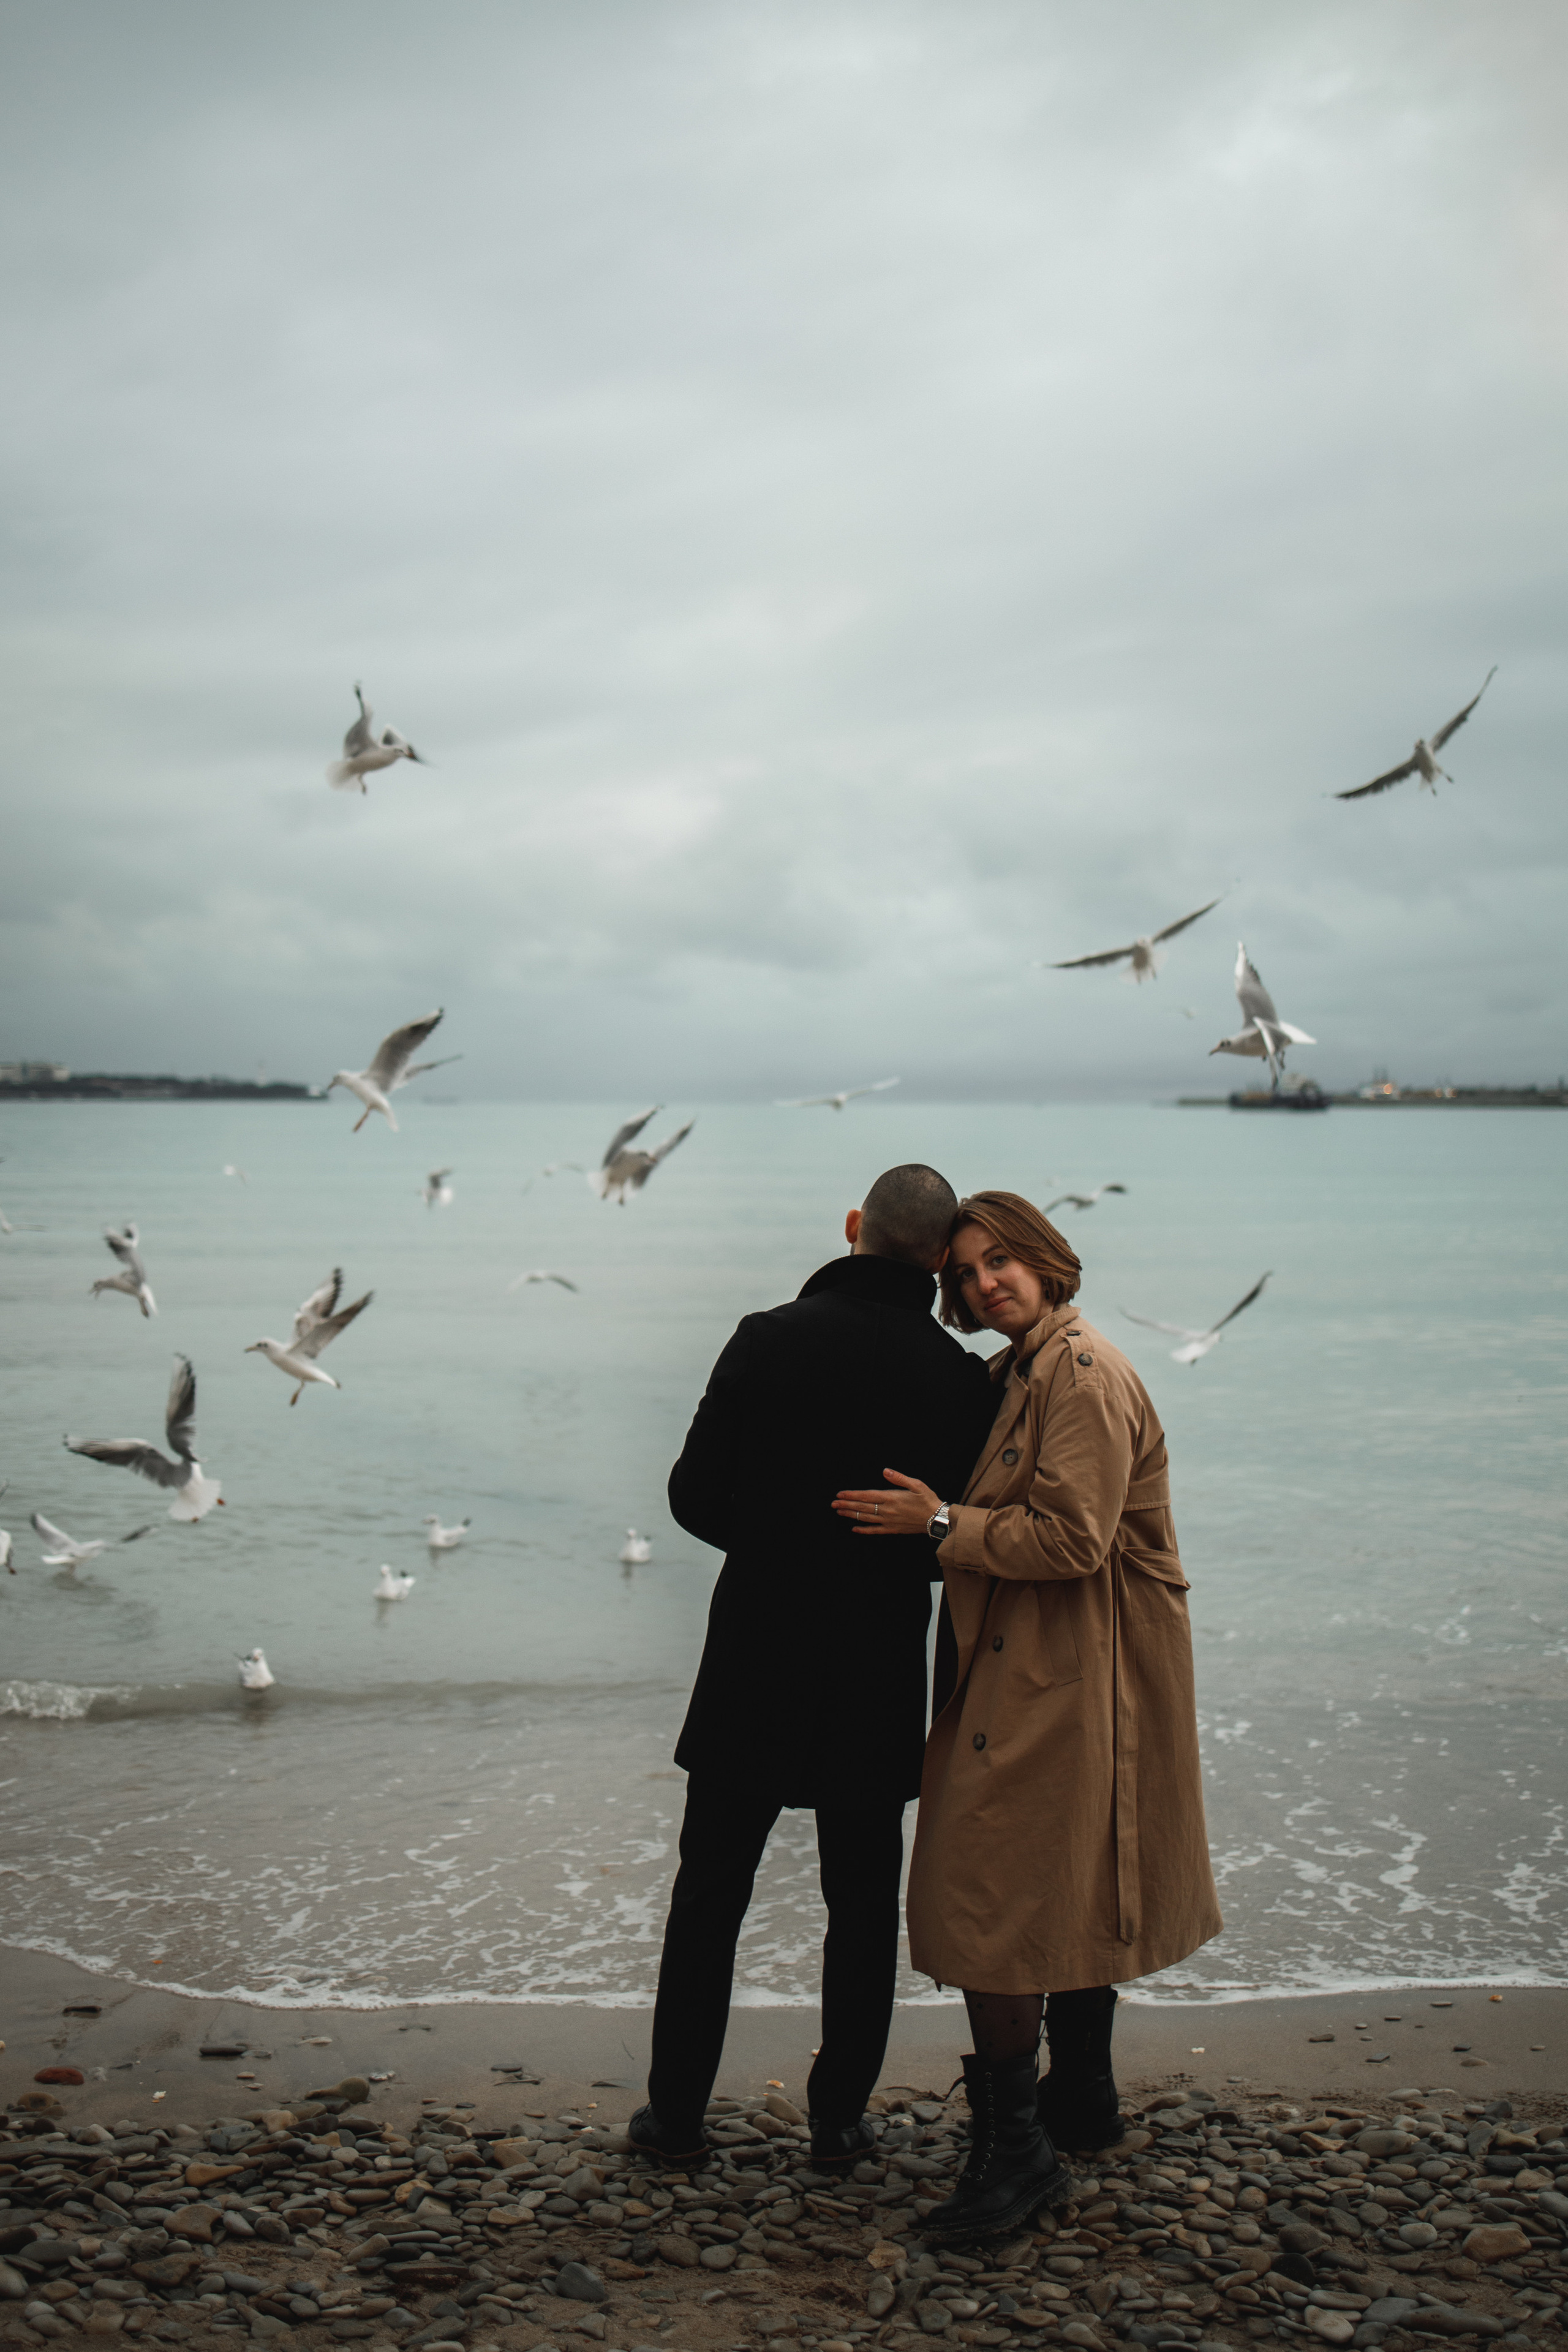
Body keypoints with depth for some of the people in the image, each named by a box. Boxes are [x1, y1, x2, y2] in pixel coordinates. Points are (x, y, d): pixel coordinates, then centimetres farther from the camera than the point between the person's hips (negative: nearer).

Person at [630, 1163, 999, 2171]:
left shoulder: (771, 1339, -10)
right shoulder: (962, 1379, -7)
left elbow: (695, 1496, -5)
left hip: (753, 1660, 0)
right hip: (880, 1680, 1)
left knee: (710, 1893, 13)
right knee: (864, 1901, 15)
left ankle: (677, 2113, 21)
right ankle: (840, 2117, 23)